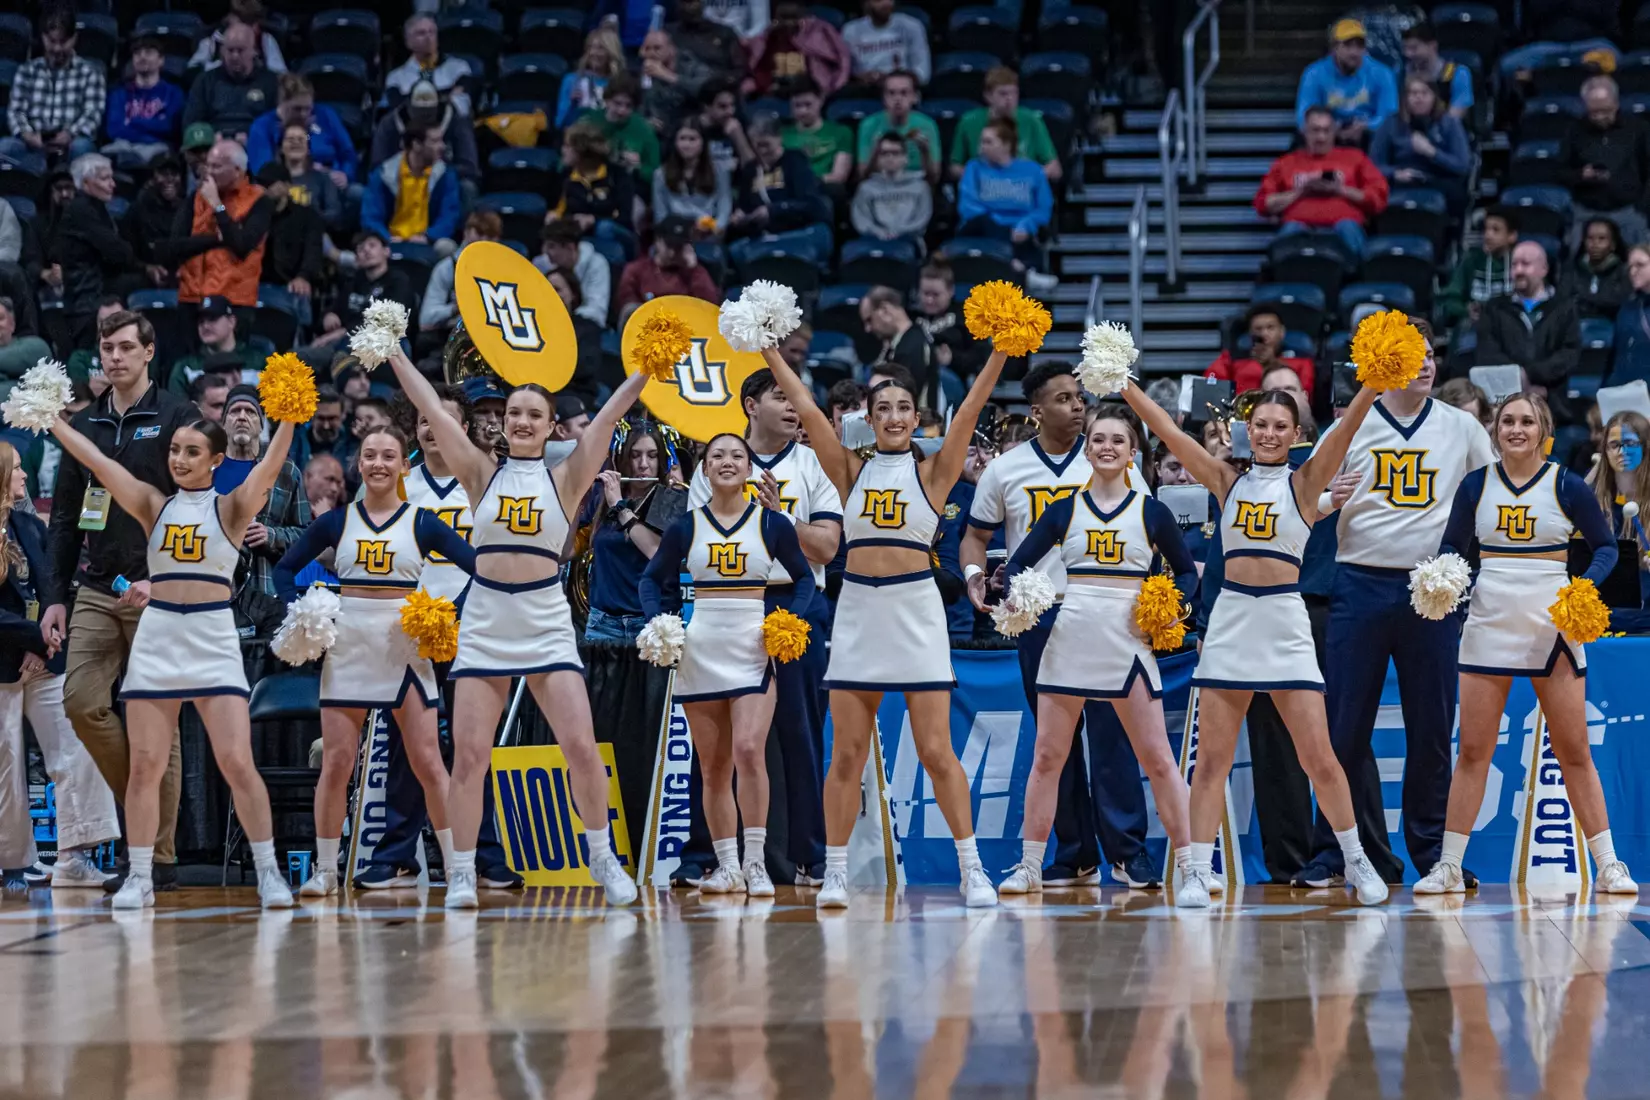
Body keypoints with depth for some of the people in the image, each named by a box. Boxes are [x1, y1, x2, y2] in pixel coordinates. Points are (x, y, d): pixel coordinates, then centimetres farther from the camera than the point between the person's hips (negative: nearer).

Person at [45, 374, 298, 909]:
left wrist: (289, 417, -28)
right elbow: (97, 461, 3)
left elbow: (269, 467, -14)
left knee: (236, 762, -9)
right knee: (145, 764, 2)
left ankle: (268, 871, 0)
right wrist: (51, 418, -5)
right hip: (156, 638, 3)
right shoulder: (155, 506, 9)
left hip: (213, 641, -3)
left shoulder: (231, 508, 3)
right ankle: (139, 877, 9)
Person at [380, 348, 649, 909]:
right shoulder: (482, 473, 6)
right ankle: (462, 872, 6)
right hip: (484, 624, 1)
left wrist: (648, 366, -11)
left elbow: (607, 418, -4)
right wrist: (393, 354, -2)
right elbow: (433, 410, 2)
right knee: (468, 753, -3)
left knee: (581, 747, -7)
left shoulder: (564, 479, 4)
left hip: (547, 625, -1)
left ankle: (602, 857, 10)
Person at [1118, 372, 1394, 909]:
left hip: (1285, 624, -2)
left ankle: (1357, 861, 15)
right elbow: (1167, 430, 5)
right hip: (1231, 622, 2)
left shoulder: (1304, 482, 4)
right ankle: (1198, 873, 1)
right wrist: (1121, 382, -2)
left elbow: (1346, 429, -11)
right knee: (1212, 757, -1)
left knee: (1318, 757, -1)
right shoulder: (1228, 481, 10)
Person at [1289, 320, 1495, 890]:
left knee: (1432, 728, 3)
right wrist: (1327, 501, -14)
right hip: (1360, 586, -1)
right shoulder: (1349, 427, 5)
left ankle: (1433, 852, 11)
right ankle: (1338, 852, 4)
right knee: (1345, 726, -2)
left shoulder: (1461, 427, 7)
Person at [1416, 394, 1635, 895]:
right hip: (1489, 624, 2)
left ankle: (1608, 866, 7)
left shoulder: (1567, 487, -1)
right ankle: (1449, 867, 6)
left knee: (1574, 750, 1)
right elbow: (1451, 547, 12)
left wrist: (1586, 586, -14)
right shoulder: (1476, 486, 4)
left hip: (1552, 628, -2)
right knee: (1473, 750, 1)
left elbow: (1606, 545, 5)